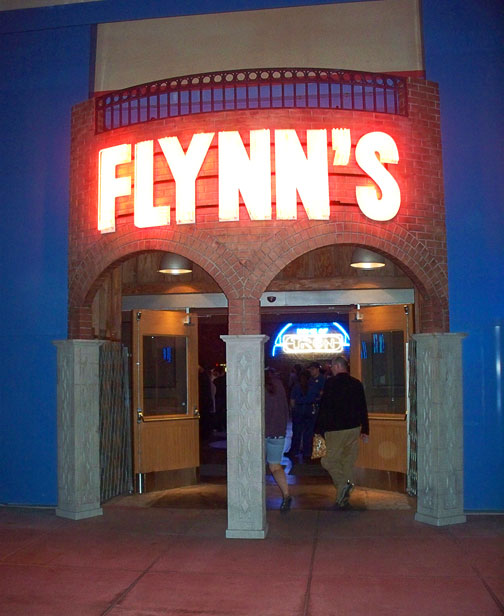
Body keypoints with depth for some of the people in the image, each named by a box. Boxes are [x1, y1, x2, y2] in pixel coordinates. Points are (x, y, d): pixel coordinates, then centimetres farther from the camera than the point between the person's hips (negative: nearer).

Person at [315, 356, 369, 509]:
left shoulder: (331, 383, -8)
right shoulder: (357, 384, 10)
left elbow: (324, 408, -10)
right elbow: (363, 408, 14)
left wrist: (319, 429, -5)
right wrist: (365, 429, 19)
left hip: (336, 429, -6)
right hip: (354, 428, 6)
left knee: (329, 460, 3)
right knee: (348, 461, 11)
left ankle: (343, 483, -20)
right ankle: (343, 499, 13)